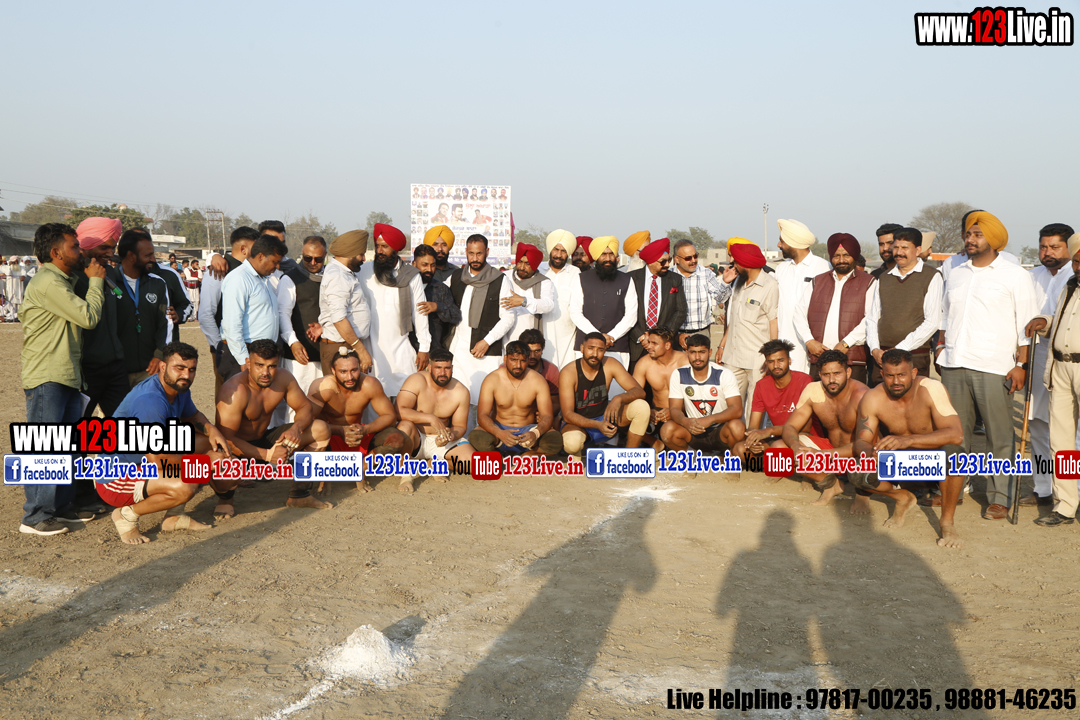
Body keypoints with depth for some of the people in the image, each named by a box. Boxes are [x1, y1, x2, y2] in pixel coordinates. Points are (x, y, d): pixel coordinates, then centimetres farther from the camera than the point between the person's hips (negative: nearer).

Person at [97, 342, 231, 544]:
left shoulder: (179, 387, 1)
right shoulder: (150, 400, -29)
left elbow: (192, 416, 23)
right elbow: (159, 460, -29)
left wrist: (212, 430, -1)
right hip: (115, 479, -10)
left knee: (208, 442, 7)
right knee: (183, 487, -32)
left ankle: (174, 516, 11)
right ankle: (127, 515, -5)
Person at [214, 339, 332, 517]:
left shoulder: (283, 378, -9)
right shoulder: (234, 392, -30)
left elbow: (305, 407, 1)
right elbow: (226, 439, -33)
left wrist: (296, 428, -23)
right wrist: (266, 455, -40)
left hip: (264, 440, 7)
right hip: (238, 448, -6)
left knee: (320, 430, -5)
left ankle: (299, 495, 7)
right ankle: (225, 499, -2)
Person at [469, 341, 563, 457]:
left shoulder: (537, 381, -6)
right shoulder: (492, 380, -9)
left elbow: (547, 416, -11)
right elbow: (482, 416, -15)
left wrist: (535, 433, -35)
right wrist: (499, 433, -36)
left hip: (527, 429, 1)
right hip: (499, 428, 0)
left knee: (555, 441, -30)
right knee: (476, 437, -34)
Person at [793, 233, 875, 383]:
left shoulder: (868, 282, 7)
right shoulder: (817, 282, 20)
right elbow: (800, 313, 13)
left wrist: (846, 343, -13)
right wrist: (809, 341, -2)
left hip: (852, 361, -3)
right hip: (818, 360, 3)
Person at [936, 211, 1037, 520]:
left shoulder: (1015, 275, 3)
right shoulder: (955, 275, 19)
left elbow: (1026, 325, 0)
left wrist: (1021, 365, -7)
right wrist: (940, 349, 13)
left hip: (994, 367, -4)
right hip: (954, 366, 5)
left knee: (1000, 436, -1)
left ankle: (999, 497, 6)